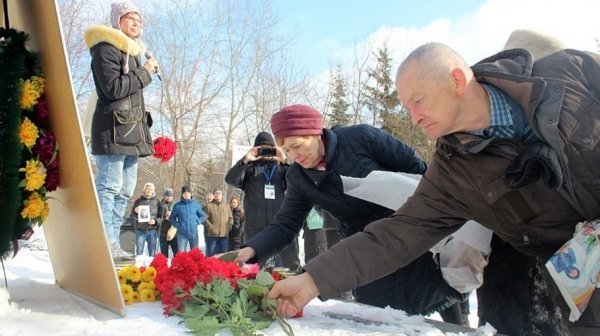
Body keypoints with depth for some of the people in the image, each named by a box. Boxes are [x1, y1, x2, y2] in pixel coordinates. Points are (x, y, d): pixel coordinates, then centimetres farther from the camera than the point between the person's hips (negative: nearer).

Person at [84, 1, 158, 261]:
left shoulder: (132, 51, 23)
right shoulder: (106, 49, -6)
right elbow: (113, 88, -18)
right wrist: (145, 73, -9)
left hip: (131, 130, 10)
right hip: (113, 128, -10)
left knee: (125, 190, 7)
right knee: (109, 186, -13)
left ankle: (113, 243, 10)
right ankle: (105, 244, -13)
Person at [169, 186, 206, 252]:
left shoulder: (196, 204, 5)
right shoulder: (177, 205, 2)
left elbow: (203, 216, 14)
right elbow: (172, 218, 12)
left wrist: (197, 222, 0)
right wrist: (177, 225, -2)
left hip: (194, 233, 1)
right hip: (182, 234, -1)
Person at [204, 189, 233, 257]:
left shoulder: (226, 206, 16)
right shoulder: (209, 206, 3)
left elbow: (231, 218, 16)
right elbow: (205, 218, -3)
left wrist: (228, 227, 2)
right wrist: (210, 227, -12)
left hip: (224, 234, 4)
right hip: (212, 234, -4)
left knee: (223, 254, 8)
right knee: (211, 253, -3)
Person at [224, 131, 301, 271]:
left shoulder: (280, 166, 13)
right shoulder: (250, 168, 10)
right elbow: (230, 179, -6)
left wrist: (285, 162, -14)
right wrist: (245, 160, -17)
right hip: (256, 227, -1)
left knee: (292, 265, 5)